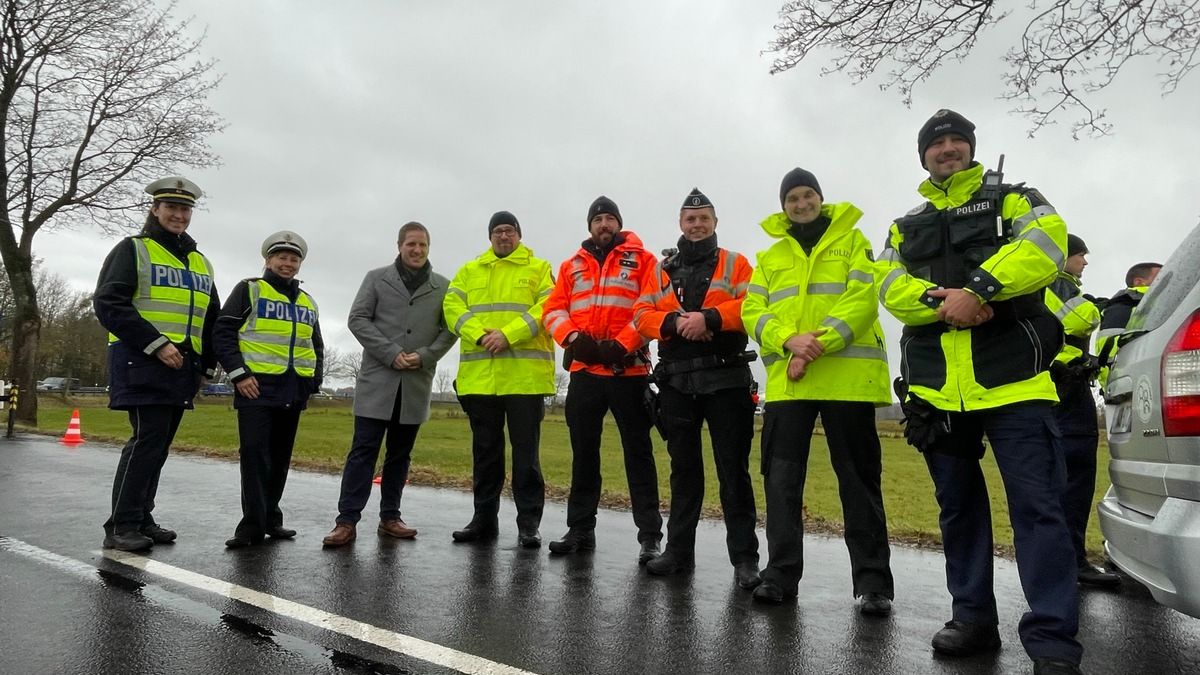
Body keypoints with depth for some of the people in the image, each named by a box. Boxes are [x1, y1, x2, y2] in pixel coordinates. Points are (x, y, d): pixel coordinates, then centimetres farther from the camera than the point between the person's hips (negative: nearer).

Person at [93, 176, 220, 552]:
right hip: (142, 363, -7)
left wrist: (208, 366, 17)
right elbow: (109, 303, -10)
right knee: (147, 439, -12)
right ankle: (121, 527, -4)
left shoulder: (201, 263, 21)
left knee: (159, 444, 9)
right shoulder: (133, 250, 1)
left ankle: (141, 518, 18)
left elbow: (212, 319, 26)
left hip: (182, 367, 7)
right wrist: (156, 344, -18)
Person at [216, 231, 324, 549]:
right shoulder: (249, 289, 2)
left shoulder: (308, 303, 19)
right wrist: (239, 373, -13)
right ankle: (253, 525, -3)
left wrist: (315, 380, 12)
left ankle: (270, 519, 20)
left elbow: (316, 346, 26)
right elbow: (222, 332, -4)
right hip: (257, 388, -5)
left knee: (280, 457, 10)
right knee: (254, 454, -9)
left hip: (293, 392, 6)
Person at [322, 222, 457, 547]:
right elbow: (357, 319, 0)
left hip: (417, 384, 2)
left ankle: (390, 517, 18)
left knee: (400, 454, 9)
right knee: (363, 450, -3)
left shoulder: (443, 287, 9)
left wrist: (425, 356, -10)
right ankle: (347, 521, 0)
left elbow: (450, 330, 7)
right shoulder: (377, 278, 7)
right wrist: (391, 354, -11)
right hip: (377, 379, -2)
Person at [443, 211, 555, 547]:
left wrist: (508, 335, -16)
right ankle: (484, 518, 22)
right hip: (479, 376, 3)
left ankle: (529, 522, 8)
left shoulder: (539, 268, 9)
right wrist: (480, 335, -13)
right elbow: (453, 307, 4)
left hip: (526, 375, -3)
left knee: (526, 451, 1)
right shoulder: (469, 271, 18)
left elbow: (547, 309, -6)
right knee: (485, 450, 11)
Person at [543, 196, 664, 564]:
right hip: (583, 371, 4)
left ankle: (650, 535, 5)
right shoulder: (572, 265, 16)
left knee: (638, 452, 0)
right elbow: (554, 310, 9)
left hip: (628, 370, -4)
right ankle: (581, 529, 21)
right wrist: (573, 338, -10)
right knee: (583, 453, 10)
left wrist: (621, 345, -16)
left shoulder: (642, 260, 5)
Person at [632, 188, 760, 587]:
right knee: (684, 469, 11)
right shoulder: (661, 271, 16)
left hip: (726, 380, -3)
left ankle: (744, 558, 6)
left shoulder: (736, 265, 8)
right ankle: (679, 551, 20)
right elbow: (643, 315, 5)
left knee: (733, 471, -1)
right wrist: (675, 322, -14)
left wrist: (708, 317, -19)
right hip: (677, 382, 3)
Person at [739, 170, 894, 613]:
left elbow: (863, 298, -5)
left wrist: (819, 344, -17)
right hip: (786, 380, 3)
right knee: (782, 478, 3)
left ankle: (873, 581, 12)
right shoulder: (771, 256, 19)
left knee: (859, 480, 2)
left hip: (847, 376, -3)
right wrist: (790, 341, -13)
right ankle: (781, 574, 13)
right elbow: (753, 311, 6)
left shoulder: (852, 240, 10)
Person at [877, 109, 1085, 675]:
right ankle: (974, 618, 25)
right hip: (938, 388, 4)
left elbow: (1045, 244, -11)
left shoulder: (1014, 200, 10)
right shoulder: (906, 227, 18)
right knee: (958, 506, 12)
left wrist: (976, 289, -20)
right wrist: (941, 301, -17)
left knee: (1037, 507, -6)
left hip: (1013, 380, -3)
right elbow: (889, 287, 2)